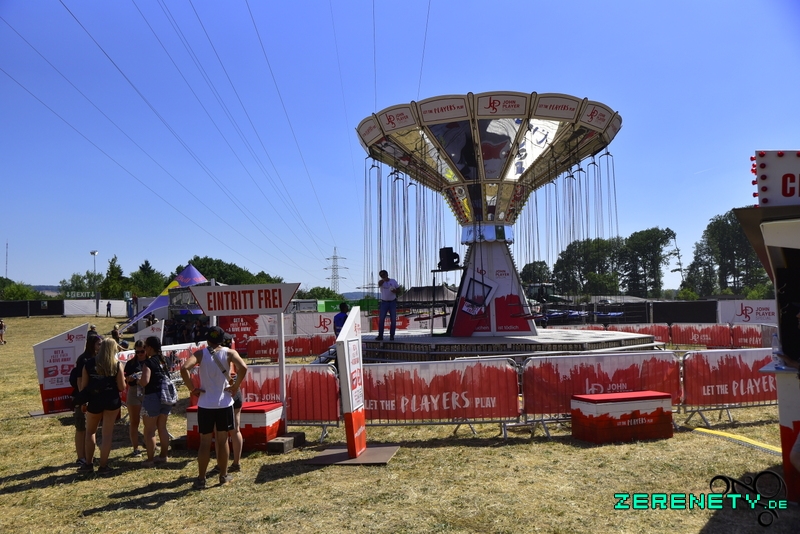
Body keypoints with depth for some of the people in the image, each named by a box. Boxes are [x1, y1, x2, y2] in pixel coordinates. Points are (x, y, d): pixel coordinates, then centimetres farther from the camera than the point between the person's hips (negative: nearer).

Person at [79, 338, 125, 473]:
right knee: (107, 434, 7)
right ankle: (103, 465, 11)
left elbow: (84, 385, -1)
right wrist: (123, 381, 13)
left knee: (90, 432, 21)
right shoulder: (117, 365, -7)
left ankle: (89, 464, 22)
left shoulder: (89, 363, -3)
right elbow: (122, 387, -7)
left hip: (94, 401, 1)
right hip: (112, 402, -1)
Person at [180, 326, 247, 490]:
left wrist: (193, 389, -9)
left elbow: (184, 368, -19)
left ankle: (201, 479, 11)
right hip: (224, 403, 0)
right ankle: (224, 476, 21)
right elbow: (243, 368, -21)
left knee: (205, 442, 8)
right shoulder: (229, 353, -3)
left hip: (205, 404, 0)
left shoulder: (201, 354, -2)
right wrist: (235, 387, -8)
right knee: (222, 440, 12)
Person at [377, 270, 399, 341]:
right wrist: (383, 279, -43)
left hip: (393, 302, 1)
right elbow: (379, 284, -26)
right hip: (384, 302, -1)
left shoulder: (393, 281, 4)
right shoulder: (381, 282, -1)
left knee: (393, 320, 0)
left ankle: (392, 336, 8)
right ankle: (380, 335, -1)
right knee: (381, 319, -7)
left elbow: (398, 289, 7)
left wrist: (395, 291, -13)